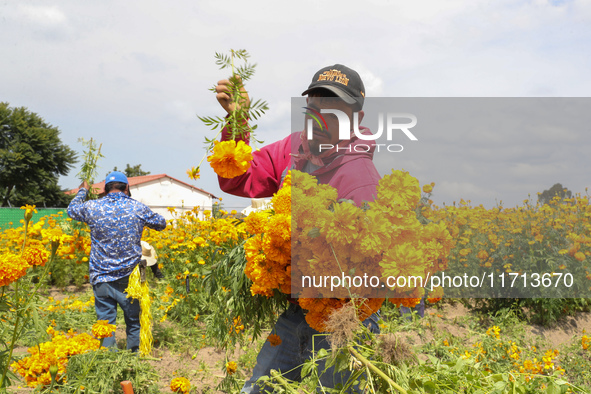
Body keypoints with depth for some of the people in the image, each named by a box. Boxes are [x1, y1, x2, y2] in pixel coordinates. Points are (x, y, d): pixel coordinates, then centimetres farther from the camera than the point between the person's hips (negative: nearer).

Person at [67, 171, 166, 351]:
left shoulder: (92, 207, -3)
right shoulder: (138, 208, -3)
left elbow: (72, 210, 19)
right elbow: (161, 224, 14)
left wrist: (83, 191, 37)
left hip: (102, 278, 0)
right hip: (130, 278, 0)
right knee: (134, 323, 13)